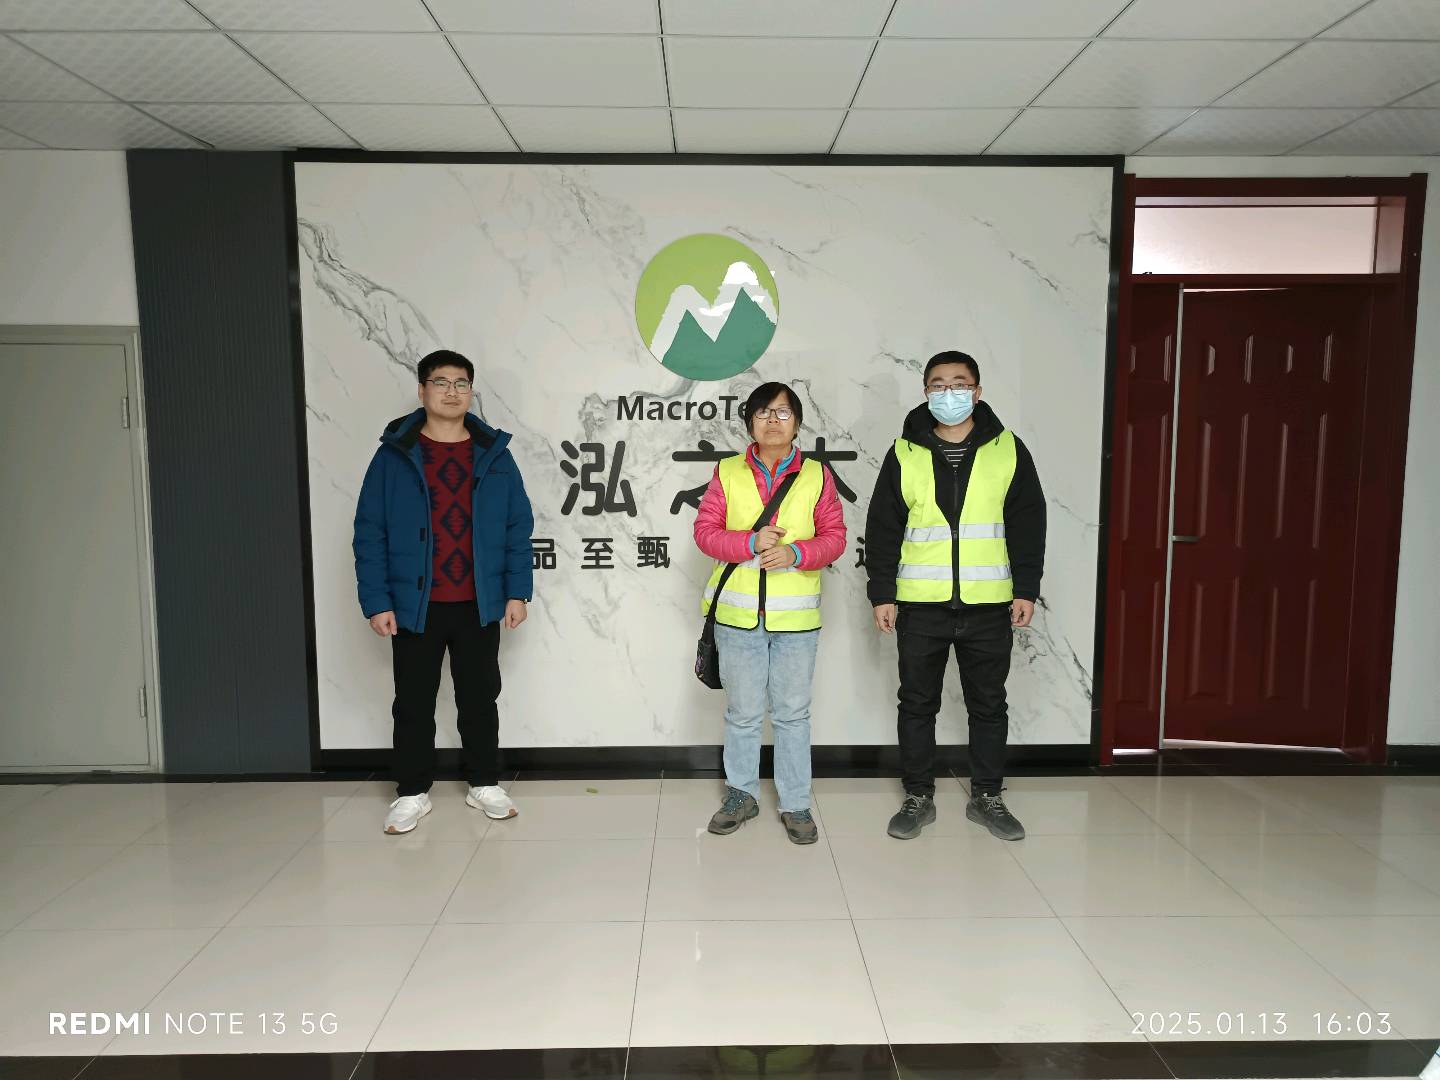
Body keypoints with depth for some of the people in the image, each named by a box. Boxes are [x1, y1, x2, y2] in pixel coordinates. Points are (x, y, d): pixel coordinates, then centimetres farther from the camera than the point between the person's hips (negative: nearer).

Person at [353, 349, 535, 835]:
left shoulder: (494, 454, 2)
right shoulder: (394, 454, -3)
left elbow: (519, 528, 3)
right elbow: (370, 533, -4)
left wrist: (517, 591, -2)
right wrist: (376, 602, -9)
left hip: (479, 606, 1)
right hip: (414, 606, -1)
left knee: (480, 698, 13)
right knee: (413, 703, 10)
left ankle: (484, 784, 28)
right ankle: (412, 792, 25)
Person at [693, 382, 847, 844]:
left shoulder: (816, 475, 3)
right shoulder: (727, 472, 2)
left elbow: (834, 537, 2)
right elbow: (705, 531, -1)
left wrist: (795, 553, -17)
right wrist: (751, 543, -17)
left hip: (796, 616, 0)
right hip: (739, 615, 0)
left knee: (793, 713, 9)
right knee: (742, 713, 11)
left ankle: (795, 804, 22)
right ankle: (742, 795, 28)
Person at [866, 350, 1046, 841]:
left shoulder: (1008, 450, 3)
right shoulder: (904, 454, 3)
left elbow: (1028, 524, 4)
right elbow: (882, 529, 3)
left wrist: (1026, 589, -1)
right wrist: (882, 593, -2)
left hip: (989, 605, 0)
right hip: (920, 604, 0)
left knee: (988, 704, 10)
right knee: (917, 703, 8)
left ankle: (987, 796, 26)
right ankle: (918, 796, 22)